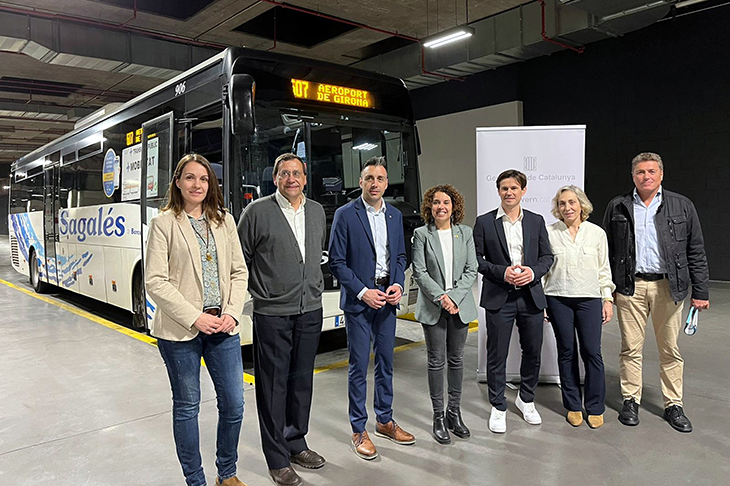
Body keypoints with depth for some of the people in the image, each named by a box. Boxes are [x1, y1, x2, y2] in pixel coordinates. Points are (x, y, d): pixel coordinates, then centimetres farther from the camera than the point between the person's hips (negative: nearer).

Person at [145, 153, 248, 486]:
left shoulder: (224, 221, 8)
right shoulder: (164, 224, -4)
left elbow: (239, 272, 8)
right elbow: (155, 282, -9)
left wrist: (232, 313, -6)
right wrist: (194, 318, -15)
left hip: (224, 329, 4)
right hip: (180, 331, -3)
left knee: (234, 404, 8)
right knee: (187, 406, 11)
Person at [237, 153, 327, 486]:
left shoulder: (317, 212, 9)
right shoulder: (257, 212, -7)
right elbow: (239, 260, -1)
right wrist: (255, 292, 0)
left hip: (310, 312, 5)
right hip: (272, 314, -5)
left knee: (302, 381, 15)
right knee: (274, 386, 5)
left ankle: (296, 443, 34)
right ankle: (278, 459, 20)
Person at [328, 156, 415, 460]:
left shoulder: (395, 215, 9)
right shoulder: (345, 215, -8)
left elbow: (400, 256, 14)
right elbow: (336, 261, -9)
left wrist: (398, 284, -4)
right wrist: (363, 292, -16)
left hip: (387, 298, 5)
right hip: (358, 299, -5)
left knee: (385, 362, 15)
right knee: (359, 366, 3)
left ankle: (385, 421, 31)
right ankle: (359, 430, 17)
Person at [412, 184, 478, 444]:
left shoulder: (465, 233, 6)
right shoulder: (422, 234, -1)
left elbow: (471, 269, 2)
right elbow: (419, 272, -6)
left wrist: (454, 296, -11)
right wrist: (441, 297, -15)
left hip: (460, 305, 3)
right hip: (433, 306, -2)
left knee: (456, 359, 10)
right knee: (436, 361, 3)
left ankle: (454, 413, 24)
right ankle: (439, 417, 15)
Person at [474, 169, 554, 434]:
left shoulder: (536, 221, 7)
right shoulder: (484, 222, -1)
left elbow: (547, 256, 9)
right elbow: (476, 259, -3)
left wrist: (533, 271, -11)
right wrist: (502, 272, -17)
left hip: (531, 296, 3)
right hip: (498, 298, -3)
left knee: (533, 352, 14)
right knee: (497, 355, 5)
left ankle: (526, 399, 37)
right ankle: (498, 407, 22)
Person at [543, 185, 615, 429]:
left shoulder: (597, 233, 5)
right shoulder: (549, 232, 1)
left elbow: (604, 269, 9)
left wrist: (608, 299, 4)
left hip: (589, 299, 0)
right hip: (558, 299, 0)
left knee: (592, 352, -2)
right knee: (566, 352, 6)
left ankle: (595, 407, 15)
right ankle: (573, 406, 20)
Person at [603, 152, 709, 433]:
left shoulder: (682, 206, 5)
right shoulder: (618, 207, 6)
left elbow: (696, 252, 5)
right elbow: (606, 250, 7)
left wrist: (701, 292, 0)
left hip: (668, 286, 0)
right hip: (630, 286, 0)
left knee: (670, 349, 8)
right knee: (631, 347, 6)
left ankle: (673, 405, 21)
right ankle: (631, 400, 19)